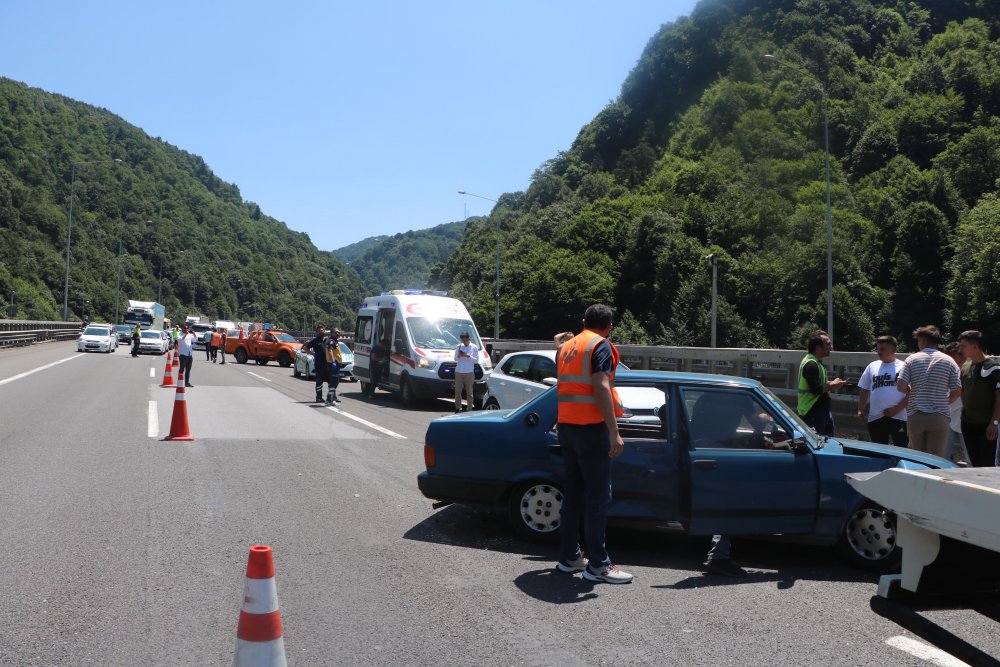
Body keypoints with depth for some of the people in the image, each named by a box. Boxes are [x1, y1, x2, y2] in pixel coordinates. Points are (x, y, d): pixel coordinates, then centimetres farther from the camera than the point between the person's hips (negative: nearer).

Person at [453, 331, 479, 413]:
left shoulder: (474, 347, 1)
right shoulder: (458, 347, 9)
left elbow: (476, 360, -2)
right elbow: (455, 359, 14)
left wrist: (468, 356, -14)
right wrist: (459, 356, -8)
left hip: (469, 373, -3)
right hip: (458, 372, 3)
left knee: (469, 392, 2)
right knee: (457, 391, 3)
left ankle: (469, 409, 5)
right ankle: (458, 408, 9)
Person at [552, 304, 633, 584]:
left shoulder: (566, 347, 15)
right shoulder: (601, 346, -9)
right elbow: (601, 387, -20)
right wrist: (614, 432, -23)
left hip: (566, 426, 8)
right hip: (591, 428, -8)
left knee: (573, 492, 14)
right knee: (598, 496, -4)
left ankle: (569, 556, 19)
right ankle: (598, 565, -2)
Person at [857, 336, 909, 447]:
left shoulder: (903, 367, -1)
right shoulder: (872, 367, 12)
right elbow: (864, 391, 16)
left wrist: (896, 409, -12)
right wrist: (861, 409, 7)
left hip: (899, 417, -4)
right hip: (875, 418, 4)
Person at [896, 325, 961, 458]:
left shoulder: (911, 359, 0)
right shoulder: (948, 361, 1)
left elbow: (901, 386, -9)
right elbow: (957, 392, -2)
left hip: (915, 416, 1)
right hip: (939, 416, -1)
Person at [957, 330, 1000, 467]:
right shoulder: (965, 367, 11)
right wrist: (965, 411, 12)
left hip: (986, 425, -7)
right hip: (967, 423, 7)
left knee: (988, 464, -3)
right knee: (975, 463, 12)